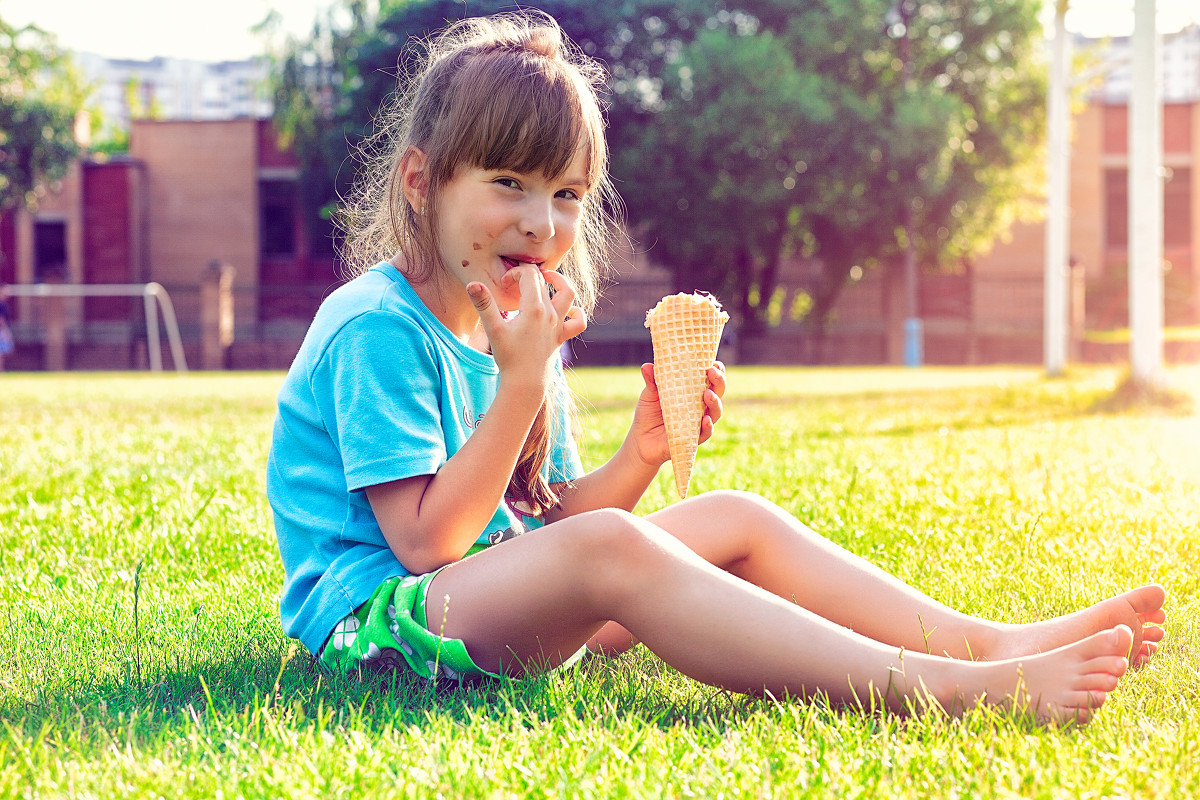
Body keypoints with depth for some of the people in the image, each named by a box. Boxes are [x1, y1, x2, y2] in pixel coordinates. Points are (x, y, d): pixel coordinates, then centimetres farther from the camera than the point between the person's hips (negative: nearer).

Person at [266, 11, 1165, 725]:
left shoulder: (516, 332, 14)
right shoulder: (377, 329, -15)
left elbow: (548, 517, 12)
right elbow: (427, 542, -21)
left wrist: (639, 456, -7)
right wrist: (522, 385, -24)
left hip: (510, 595, 10)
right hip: (377, 620, -10)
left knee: (736, 519, 0)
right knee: (606, 547, -35)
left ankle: (984, 640, -14)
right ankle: (942, 689, -44)